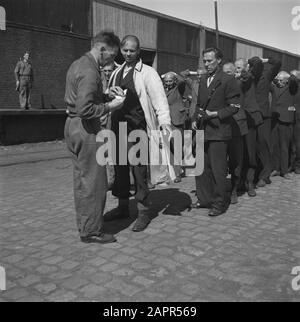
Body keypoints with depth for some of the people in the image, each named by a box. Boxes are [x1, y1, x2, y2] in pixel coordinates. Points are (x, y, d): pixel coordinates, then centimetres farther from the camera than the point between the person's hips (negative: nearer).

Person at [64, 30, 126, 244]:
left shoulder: (78, 64, 14)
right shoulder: (90, 72, -18)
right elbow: (84, 109, -27)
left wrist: (106, 93, 9)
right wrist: (109, 106, -16)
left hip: (73, 125, 10)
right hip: (86, 129, -10)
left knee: (81, 179, 16)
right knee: (94, 180, -1)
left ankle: (84, 224, 28)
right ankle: (92, 230, 10)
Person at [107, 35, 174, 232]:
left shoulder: (148, 73, -4)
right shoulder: (117, 73, 15)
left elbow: (159, 97, -13)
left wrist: (165, 121, -23)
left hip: (137, 128, -6)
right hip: (117, 127, 6)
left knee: (139, 171, -2)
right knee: (120, 169, 13)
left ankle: (143, 213, 11)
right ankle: (123, 207, 28)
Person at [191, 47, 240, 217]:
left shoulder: (228, 80, -4)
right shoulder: (203, 81, 18)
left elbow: (234, 106, -8)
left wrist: (215, 114, -16)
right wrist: (195, 119, 8)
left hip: (218, 132, -7)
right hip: (202, 131, 7)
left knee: (218, 169, -3)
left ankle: (220, 203, 10)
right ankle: (205, 198, 23)